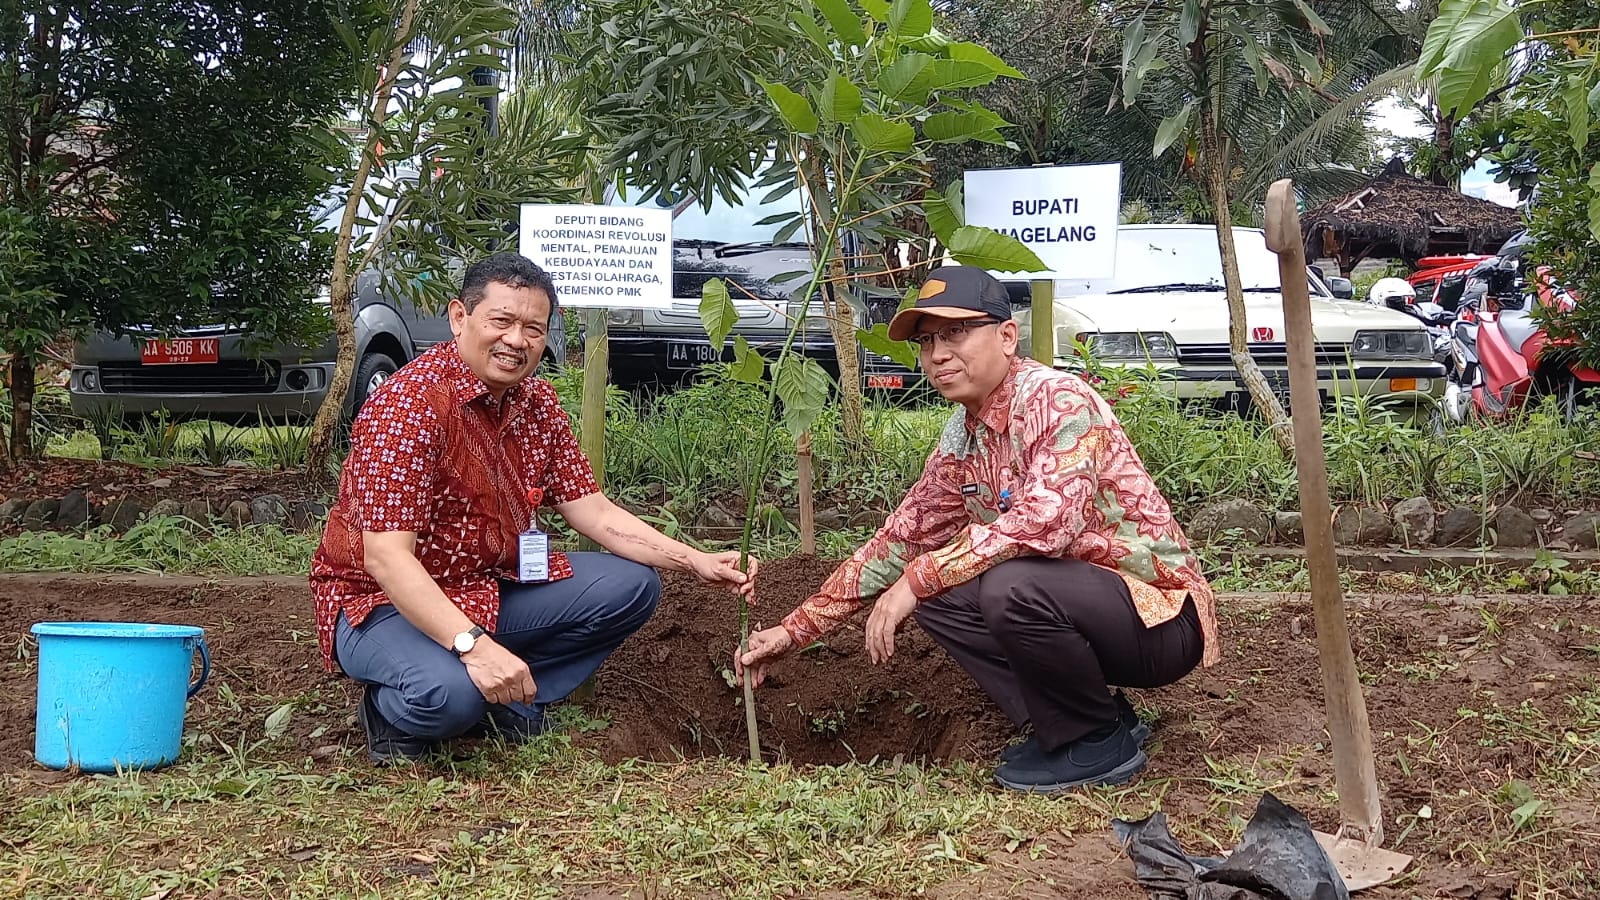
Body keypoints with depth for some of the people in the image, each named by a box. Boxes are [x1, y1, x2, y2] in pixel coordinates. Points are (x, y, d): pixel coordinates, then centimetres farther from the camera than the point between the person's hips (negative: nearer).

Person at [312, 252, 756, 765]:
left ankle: (506, 701, 0)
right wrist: (473, 645, -42)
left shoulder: (538, 405, 1)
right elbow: (386, 558, -31)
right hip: (386, 602, -8)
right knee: (448, 692, -37)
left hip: (492, 588, 8)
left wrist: (696, 562, -8)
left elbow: (592, 512, 4)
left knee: (632, 586, -2)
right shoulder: (410, 404, -25)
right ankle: (394, 711, -1)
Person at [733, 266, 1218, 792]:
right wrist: (795, 630, 11)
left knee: (1011, 586, -32)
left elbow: (1047, 520, -34)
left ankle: (1102, 741, -8)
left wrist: (918, 578, -27)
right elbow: (898, 541, 13)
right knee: (936, 594, -2)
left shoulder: (1058, 399, -19)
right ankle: (1065, 726, 5)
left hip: (1161, 615, -8)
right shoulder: (960, 442, 7)